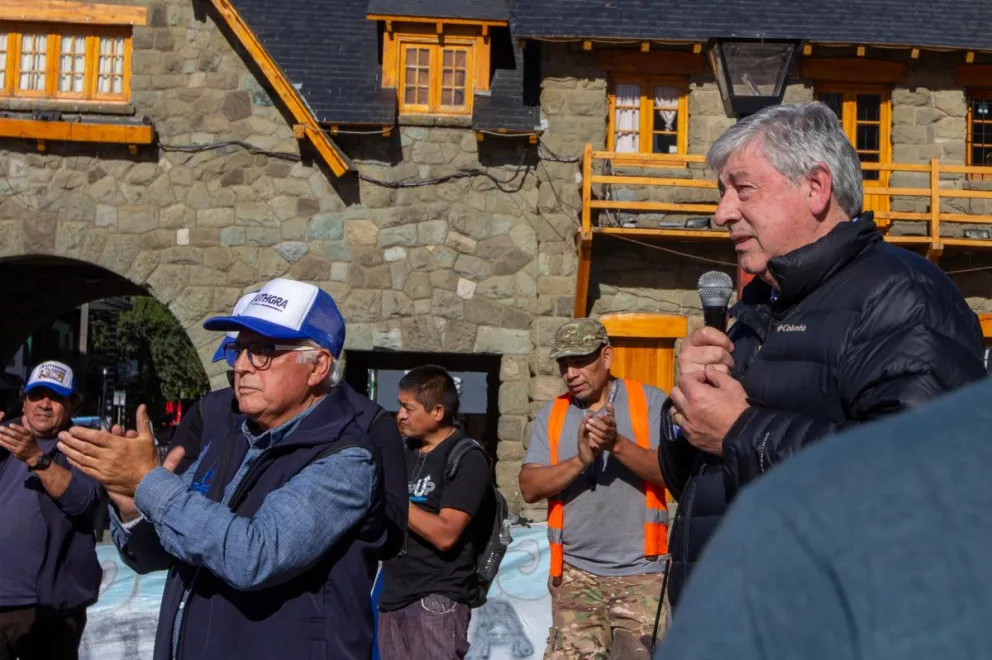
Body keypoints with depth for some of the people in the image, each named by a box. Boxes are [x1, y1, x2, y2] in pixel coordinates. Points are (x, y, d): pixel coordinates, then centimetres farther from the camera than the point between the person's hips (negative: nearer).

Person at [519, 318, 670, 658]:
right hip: (575, 573, 2)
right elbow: (529, 487, -1)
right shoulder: (550, 415, 9)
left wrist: (618, 444, -22)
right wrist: (580, 460, -16)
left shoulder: (650, 401, 2)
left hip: (642, 571, -2)